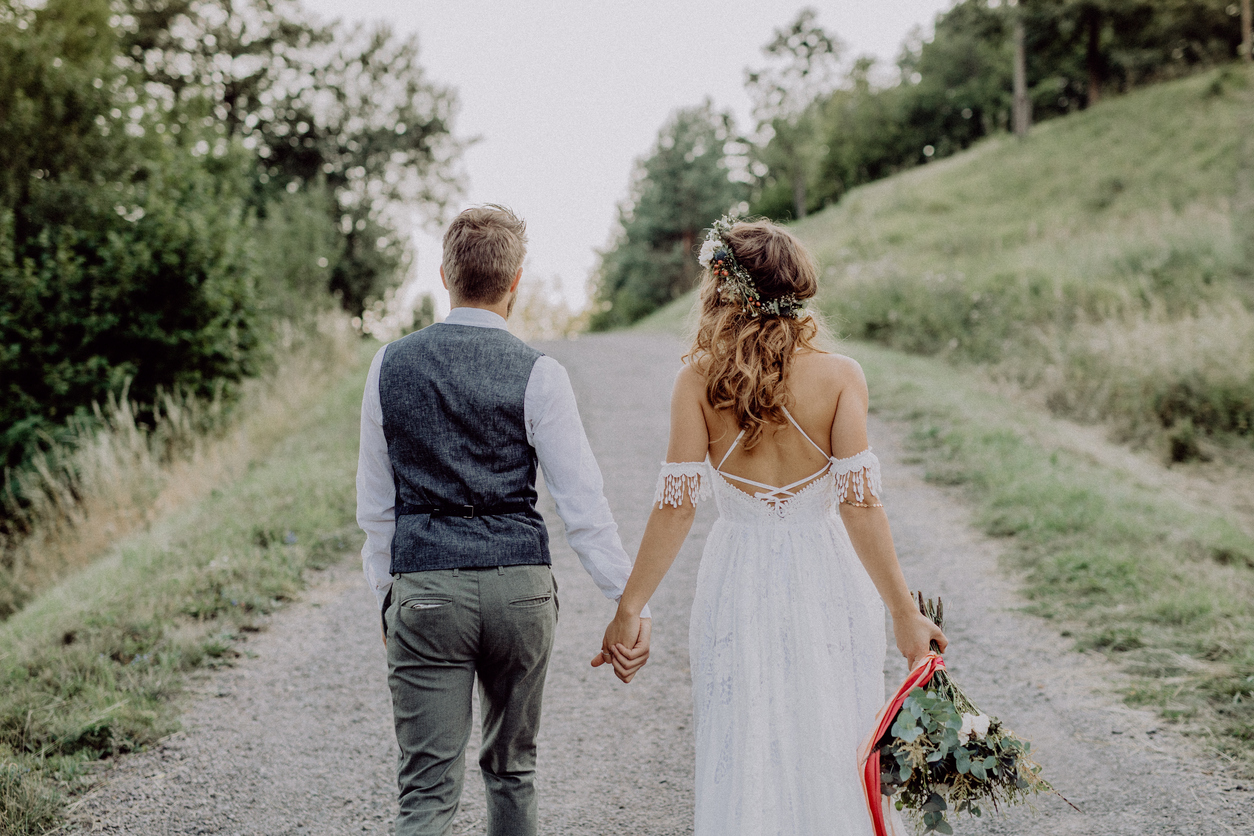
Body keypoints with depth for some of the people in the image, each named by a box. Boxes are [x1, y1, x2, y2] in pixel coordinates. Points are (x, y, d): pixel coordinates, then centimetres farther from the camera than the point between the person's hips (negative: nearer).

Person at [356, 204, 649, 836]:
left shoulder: (391, 364, 3)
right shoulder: (537, 375, -5)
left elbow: (374, 505, 9)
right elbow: (583, 505, -7)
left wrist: (386, 596, 18)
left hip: (423, 588, 0)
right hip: (519, 587, 0)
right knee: (512, 769, 20)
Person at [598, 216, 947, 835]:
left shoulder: (697, 380, -8)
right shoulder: (840, 376, -8)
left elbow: (676, 505, -9)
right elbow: (858, 502, -13)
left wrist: (629, 608, -1)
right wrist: (903, 612, -8)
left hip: (739, 585, 0)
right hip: (827, 582, 0)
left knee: (741, 766, 12)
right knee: (833, 755, 15)